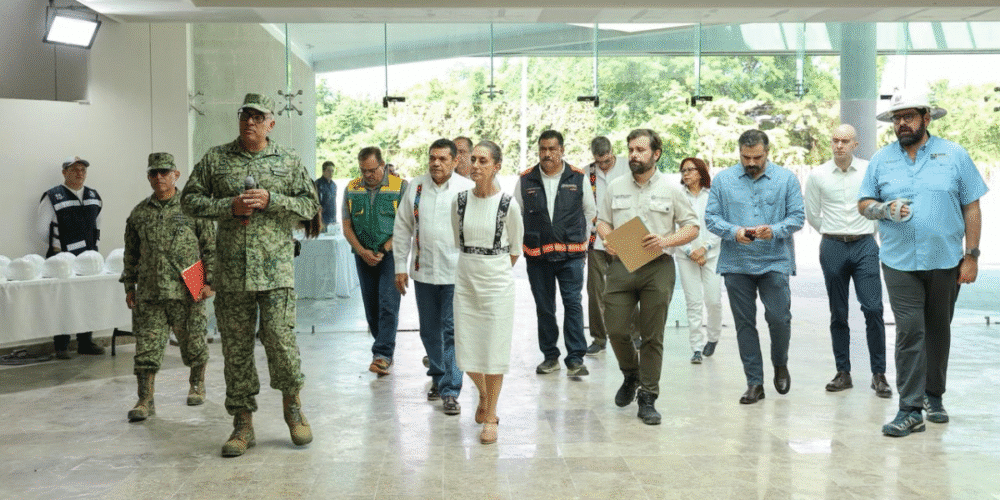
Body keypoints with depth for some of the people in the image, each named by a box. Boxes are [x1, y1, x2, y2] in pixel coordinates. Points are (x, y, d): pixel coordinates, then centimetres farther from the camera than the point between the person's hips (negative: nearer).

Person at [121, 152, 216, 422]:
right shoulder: (139, 213, 10)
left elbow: (211, 246, 1)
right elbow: (131, 253, 17)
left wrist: (209, 281, -5)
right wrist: (129, 286, 13)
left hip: (187, 291, -2)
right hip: (149, 292, 2)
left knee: (193, 342, 9)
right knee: (147, 347, -2)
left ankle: (197, 385, 30)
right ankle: (145, 401, 3)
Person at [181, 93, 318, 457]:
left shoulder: (288, 161, 7)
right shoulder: (216, 159, 9)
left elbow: (310, 205, 6)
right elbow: (190, 199, 9)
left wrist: (270, 200, -9)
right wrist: (230, 206, -7)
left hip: (276, 269, -1)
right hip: (231, 271, 2)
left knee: (281, 338, -7)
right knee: (236, 347, 5)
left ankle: (292, 405, 17)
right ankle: (243, 423, 15)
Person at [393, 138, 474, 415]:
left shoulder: (467, 189, -3)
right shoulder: (415, 187, 6)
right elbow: (402, 228, 11)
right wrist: (401, 266, 8)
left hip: (456, 273, -4)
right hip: (423, 272, 4)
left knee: (453, 331, -4)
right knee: (430, 331, 14)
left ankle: (450, 391, 1)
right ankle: (438, 377, 33)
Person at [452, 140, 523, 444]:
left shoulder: (508, 204, -10)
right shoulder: (460, 201, -1)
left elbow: (515, 247, 5)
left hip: (498, 280, -3)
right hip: (466, 279, 3)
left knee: (494, 349, 1)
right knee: (466, 350, 6)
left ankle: (490, 417, 16)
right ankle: (483, 394, 37)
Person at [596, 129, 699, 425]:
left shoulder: (670, 189, 4)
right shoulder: (615, 187, 12)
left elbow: (692, 227, 6)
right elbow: (603, 221, 18)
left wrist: (666, 240, -12)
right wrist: (606, 239, -4)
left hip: (658, 268, -2)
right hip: (621, 265, 2)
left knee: (652, 336, 1)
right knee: (615, 329, -1)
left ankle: (648, 398, 10)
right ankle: (631, 374, 29)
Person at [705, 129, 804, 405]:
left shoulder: (786, 178, 4)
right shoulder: (723, 180, 5)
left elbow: (797, 216, 2)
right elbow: (711, 217, 3)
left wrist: (774, 230, -17)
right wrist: (734, 231, -15)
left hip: (775, 261, -1)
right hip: (736, 264, 1)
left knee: (779, 318, -5)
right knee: (744, 323, 5)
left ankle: (780, 364, 26)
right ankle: (754, 383, 14)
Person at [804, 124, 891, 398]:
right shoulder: (818, 176, 3)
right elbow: (811, 214, 15)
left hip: (865, 245, -1)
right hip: (832, 248, 1)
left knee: (873, 309, -9)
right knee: (838, 313, 6)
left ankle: (879, 374, 1)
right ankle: (843, 373, 14)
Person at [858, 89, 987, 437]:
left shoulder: (955, 155, 2)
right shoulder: (881, 160, 6)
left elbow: (971, 208, 2)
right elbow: (863, 203, 11)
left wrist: (971, 256, -2)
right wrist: (885, 209, -13)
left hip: (946, 262, 1)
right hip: (900, 264, 0)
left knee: (938, 331, 13)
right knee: (909, 332, -8)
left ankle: (933, 396, 30)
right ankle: (910, 411, -6)